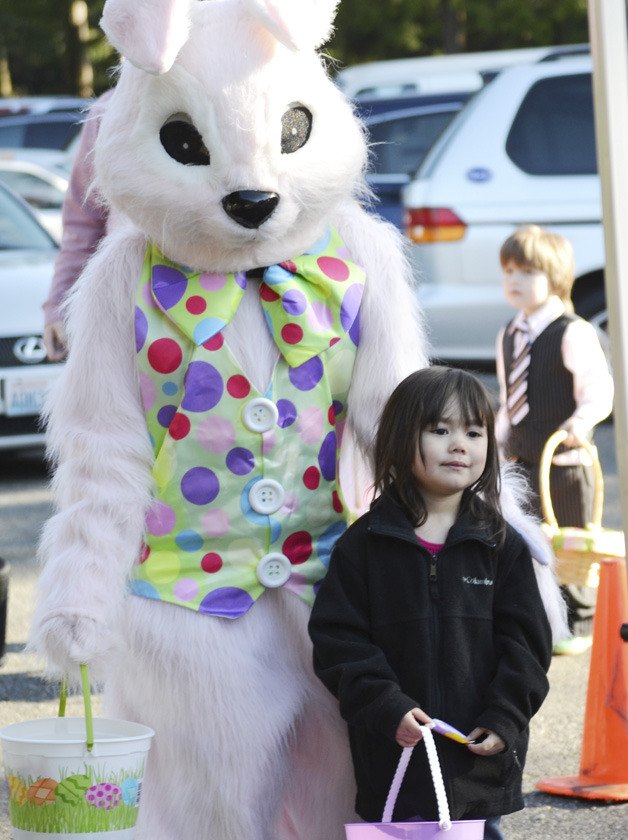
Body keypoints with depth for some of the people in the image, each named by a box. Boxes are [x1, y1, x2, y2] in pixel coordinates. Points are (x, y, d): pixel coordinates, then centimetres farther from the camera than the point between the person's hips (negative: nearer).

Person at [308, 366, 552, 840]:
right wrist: (385, 708, -15)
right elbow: (338, 637, -4)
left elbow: (526, 640, 4)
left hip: (481, 757, 1)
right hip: (394, 760, -1)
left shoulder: (503, 545, 5)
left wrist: (504, 719, -8)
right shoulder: (365, 543, 1)